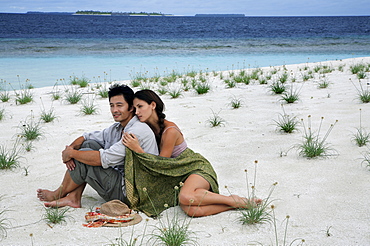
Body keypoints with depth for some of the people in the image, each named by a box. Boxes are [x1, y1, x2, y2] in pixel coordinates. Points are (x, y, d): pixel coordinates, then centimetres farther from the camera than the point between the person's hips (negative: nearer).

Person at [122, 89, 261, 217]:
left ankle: (235, 200, -17)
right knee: (191, 210, -30)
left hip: (198, 168, -5)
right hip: (180, 177, 5)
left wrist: (138, 149, -24)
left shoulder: (170, 130, -18)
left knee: (186, 197, -40)